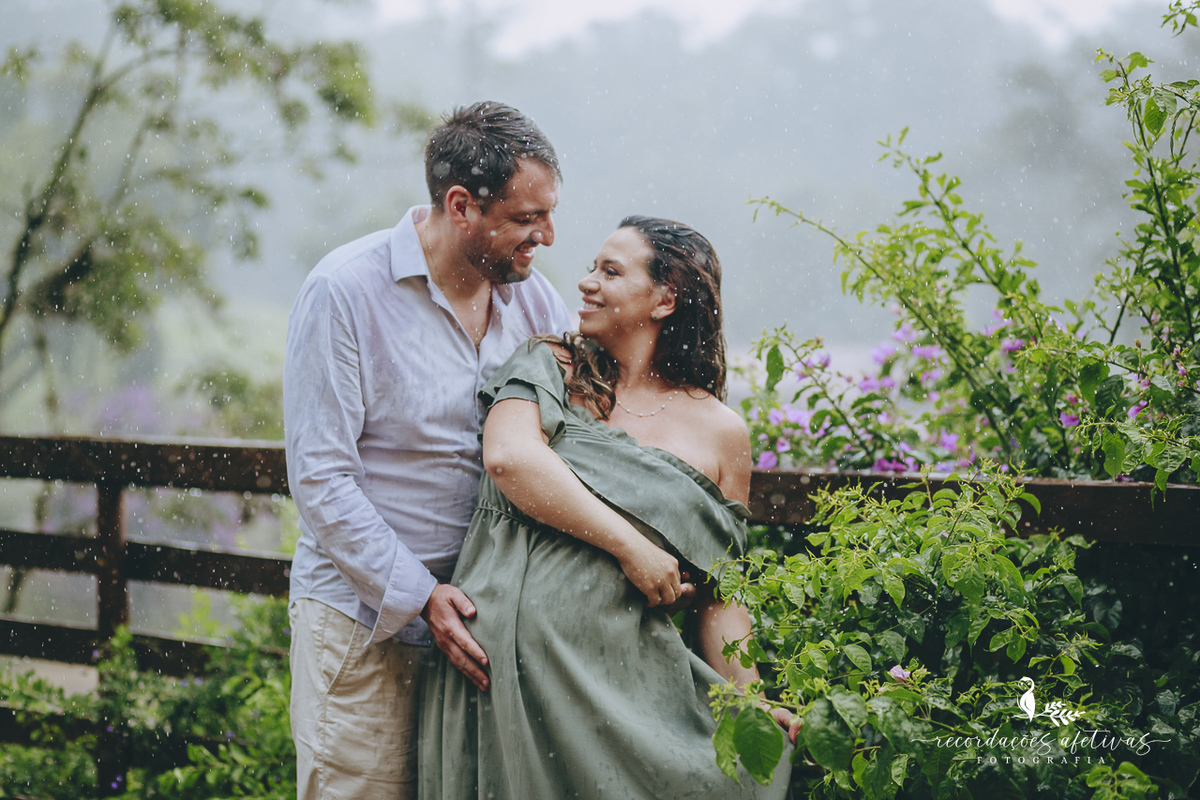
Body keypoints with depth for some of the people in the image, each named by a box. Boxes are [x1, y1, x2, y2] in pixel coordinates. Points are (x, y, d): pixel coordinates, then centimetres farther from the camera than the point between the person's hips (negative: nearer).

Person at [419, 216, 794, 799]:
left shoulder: (720, 433, 11)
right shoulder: (551, 368, 10)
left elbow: (717, 595, 13)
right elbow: (508, 456, -11)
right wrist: (630, 545, -14)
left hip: (622, 673, 1)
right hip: (505, 648, -1)